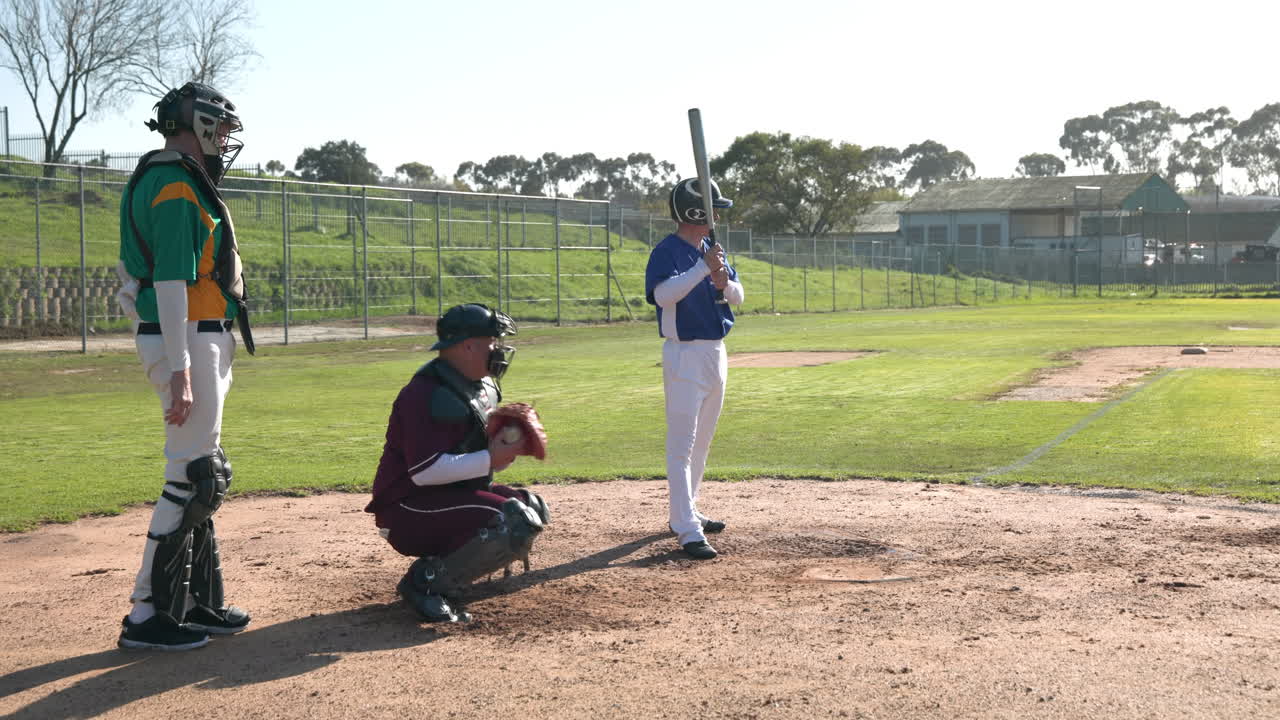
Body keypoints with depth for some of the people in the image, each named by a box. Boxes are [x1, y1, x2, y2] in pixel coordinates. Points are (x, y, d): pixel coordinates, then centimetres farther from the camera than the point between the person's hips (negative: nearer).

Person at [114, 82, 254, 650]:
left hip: (199, 341, 11)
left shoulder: (177, 183, 18)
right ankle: (147, 616, -3)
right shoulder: (177, 187, -14)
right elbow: (171, 282, -22)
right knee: (190, 479, -8)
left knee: (202, 476, 14)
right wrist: (179, 371, -26)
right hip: (187, 342, -11)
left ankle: (198, 603, 22)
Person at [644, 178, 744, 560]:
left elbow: (739, 297, 9)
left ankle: (686, 513, 29)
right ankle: (688, 532, -13)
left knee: (701, 441, 17)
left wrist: (724, 282, -12)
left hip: (715, 353, 9)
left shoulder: (713, 250, 12)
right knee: (682, 443, -10)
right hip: (685, 354, -9)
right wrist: (703, 268, -33)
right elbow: (663, 294, -28)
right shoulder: (667, 251, -12)